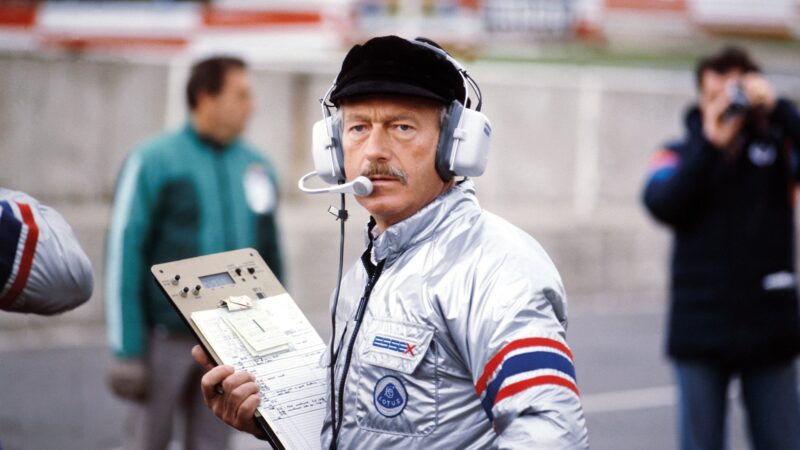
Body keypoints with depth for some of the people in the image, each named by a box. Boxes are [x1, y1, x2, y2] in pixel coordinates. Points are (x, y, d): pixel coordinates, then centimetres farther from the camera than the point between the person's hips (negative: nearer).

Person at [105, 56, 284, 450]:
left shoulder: (257, 167, 7)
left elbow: (270, 257, 13)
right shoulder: (151, 162, -7)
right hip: (165, 338, -4)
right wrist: (126, 350, -12)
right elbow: (123, 258, -8)